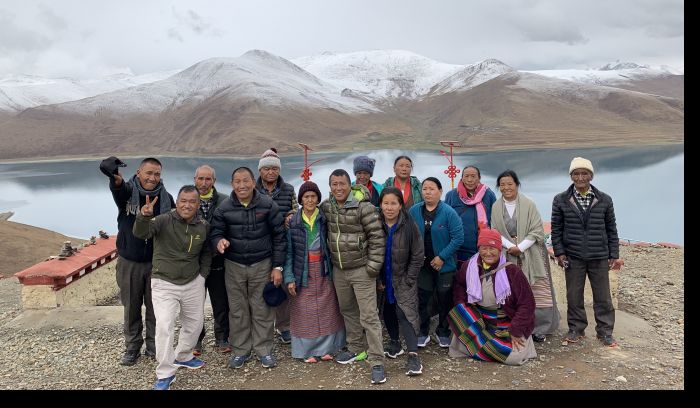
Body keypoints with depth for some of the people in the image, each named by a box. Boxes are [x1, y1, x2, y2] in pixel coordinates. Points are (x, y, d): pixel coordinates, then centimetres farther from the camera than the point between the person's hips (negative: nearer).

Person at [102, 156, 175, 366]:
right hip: (129, 261, -1)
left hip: (156, 262, 1)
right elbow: (118, 187, -34)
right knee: (131, 307, 12)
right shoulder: (127, 191, -8)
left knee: (155, 307, 10)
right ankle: (132, 347, 29)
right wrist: (115, 177, -60)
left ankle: (154, 346, 26)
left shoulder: (166, 198, -2)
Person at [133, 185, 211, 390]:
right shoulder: (164, 220, -16)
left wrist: (202, 275, 6)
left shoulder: (204, 226, -3)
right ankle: (165, 374, 6)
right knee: (164, 327, -10)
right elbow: (141, 233, -33)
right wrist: (144, 217, -53)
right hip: (164, 283, -4)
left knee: (195, 323, 17)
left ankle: (183, 356, 43)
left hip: (193, 283, 5)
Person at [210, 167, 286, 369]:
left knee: (262, 309, 6)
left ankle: (264, 349, 21)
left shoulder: (268, 205, -7)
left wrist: (277, 266, -5)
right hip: (234, 266, 2)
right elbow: (216, 232, 3)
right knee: (237, 310, 10)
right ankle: (240, 350, 24)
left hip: (262, 265, -1)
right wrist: (219, 241, -23)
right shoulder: (224, 208, -3)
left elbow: (279, 236, -3)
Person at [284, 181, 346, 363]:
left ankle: (326, 348, 17)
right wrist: (289, 277, -9)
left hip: (323, 272, 1)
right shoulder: (293, 222, -2)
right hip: (302, 272, -1)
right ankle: (308, 349, 15)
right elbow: (288, 251, -2)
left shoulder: (325, 219, 0)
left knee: (326, 310, 4)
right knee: (304, 312, 3)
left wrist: (334, 269, -5)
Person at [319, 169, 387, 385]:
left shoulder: (363, 206, -16)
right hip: (338, 269, 6)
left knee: (369, 316, -3)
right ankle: (355, 348, 37)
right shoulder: (326, 206, 1)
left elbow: (377, 237, -14)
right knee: (347, 310, 19)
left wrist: (374, 265, -16)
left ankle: (377, 361, 5)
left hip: (361, 269, -6)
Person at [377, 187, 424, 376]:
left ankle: (413, 355, -10)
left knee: (405, 313, -12)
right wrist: (378, 279, -2)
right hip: (383, 280, 3)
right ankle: (394, 342, 35)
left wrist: (408, 281, -9)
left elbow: (417, 256, -8)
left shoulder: (409, 226, -15)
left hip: (403, 280, -3)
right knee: (388, 312, 15)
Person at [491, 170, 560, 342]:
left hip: (530, 255, -2)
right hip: (508, 256, 2)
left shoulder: (528, 204, -5)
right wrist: (510, 246, -13)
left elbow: (537, 231, -7)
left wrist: (520, 247, -15)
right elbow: (495, 232, 2)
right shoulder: (496, 207, 3)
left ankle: (539, 329, 9)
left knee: (536, 292, -2)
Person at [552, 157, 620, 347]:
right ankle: (576, 329, 22)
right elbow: (556, 229, 2)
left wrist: (614, 255, 4)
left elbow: (611, 229, 6)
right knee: (574, 296, 8)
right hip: (573, 258, 0)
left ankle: (605, 331, 23)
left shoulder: (604, 200, 2)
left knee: (603, 297, 9)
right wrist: (559, 252, -4)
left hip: (599, 258, 1)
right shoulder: (561, 200, -1)